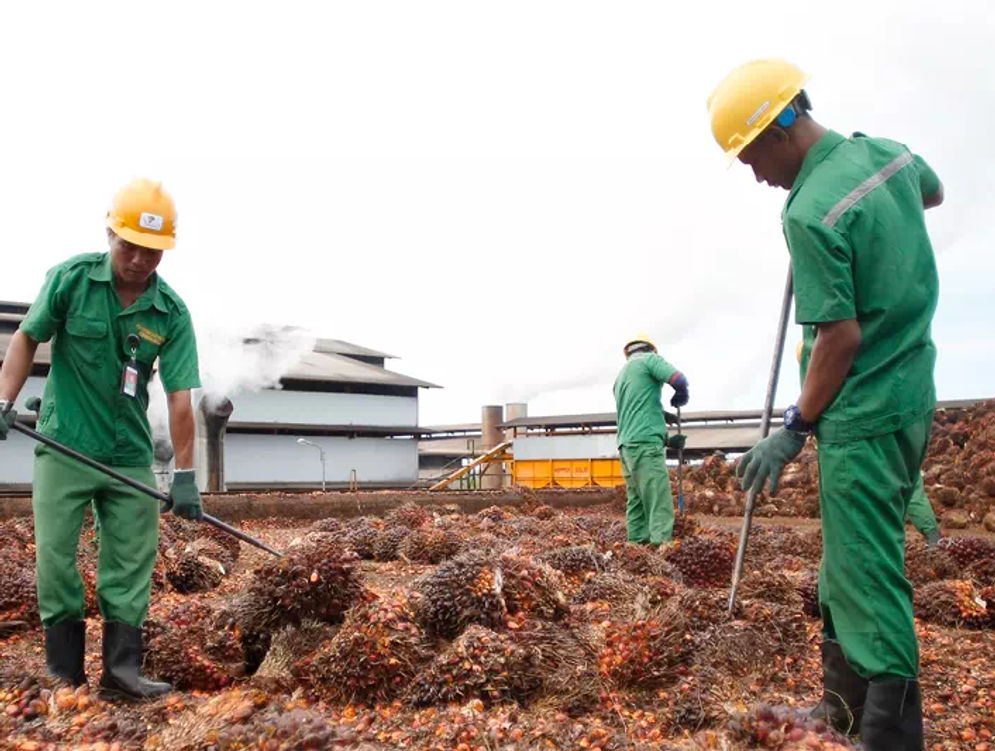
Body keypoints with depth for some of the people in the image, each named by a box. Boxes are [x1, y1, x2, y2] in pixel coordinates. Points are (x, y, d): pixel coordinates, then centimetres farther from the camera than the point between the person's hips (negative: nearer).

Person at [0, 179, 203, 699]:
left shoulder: (172, 313, -8)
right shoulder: (71, 278, -8)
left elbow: (179, 398, -10)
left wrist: (184, 475, -12)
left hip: (130, 456, 1)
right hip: (64, 447, -1)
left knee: (130, 564, 2)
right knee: (56, 558, 2)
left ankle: (121, 667, 10)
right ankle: (63, 671, 14)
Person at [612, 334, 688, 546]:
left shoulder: (620, 377, 26)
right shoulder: (648, 358, 3)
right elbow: (679, 380, -13)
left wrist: (667, 440, 23)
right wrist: (679, 399, 8)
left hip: (627, 445, 8)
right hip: (646, 444, -8)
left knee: (637, 504, 8)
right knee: (659, 506, -11)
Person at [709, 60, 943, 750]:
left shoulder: (811, 213, -21)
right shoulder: (889, 153, 5)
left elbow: (842, 337, -21)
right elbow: (933, 194, 29)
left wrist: (795, 429, -12)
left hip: (864, 417, -9)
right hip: (913, 400, 10)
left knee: (868, 576, -4)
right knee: (852, 559, 18)